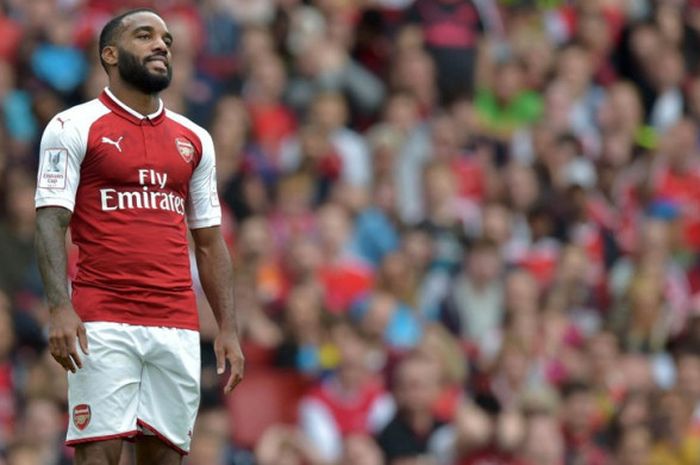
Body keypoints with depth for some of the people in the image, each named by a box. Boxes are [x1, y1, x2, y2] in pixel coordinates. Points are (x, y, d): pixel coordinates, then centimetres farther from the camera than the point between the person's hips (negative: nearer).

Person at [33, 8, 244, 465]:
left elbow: (209, 242, 19)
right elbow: (51, 222, -5)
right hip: (103, 321, -5)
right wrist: (60, 307, -19)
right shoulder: (75, 128, 2)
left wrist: (228, 328, 11)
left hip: (178, 325, 5)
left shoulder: (194, 140, 17)